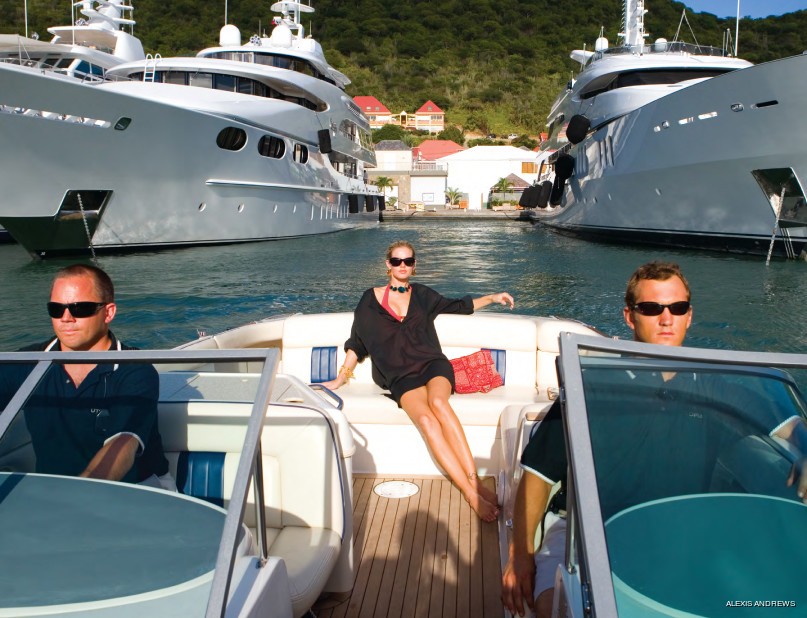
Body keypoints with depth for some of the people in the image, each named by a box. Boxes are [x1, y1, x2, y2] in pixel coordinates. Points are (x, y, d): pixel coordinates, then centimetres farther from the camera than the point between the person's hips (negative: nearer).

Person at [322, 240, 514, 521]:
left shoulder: (422, 294, 17)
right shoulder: (371, 299, 12)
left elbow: (456, 306, 32)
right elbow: (356, 342, 16)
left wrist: (492, 297, 27)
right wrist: (341, 378, 12)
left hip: (432, 363, 1)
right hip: (401, 376, -1)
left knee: (438, 401, -36)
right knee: (426, 420, -32)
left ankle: (474, 481, -39)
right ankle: (472, 495, -37)